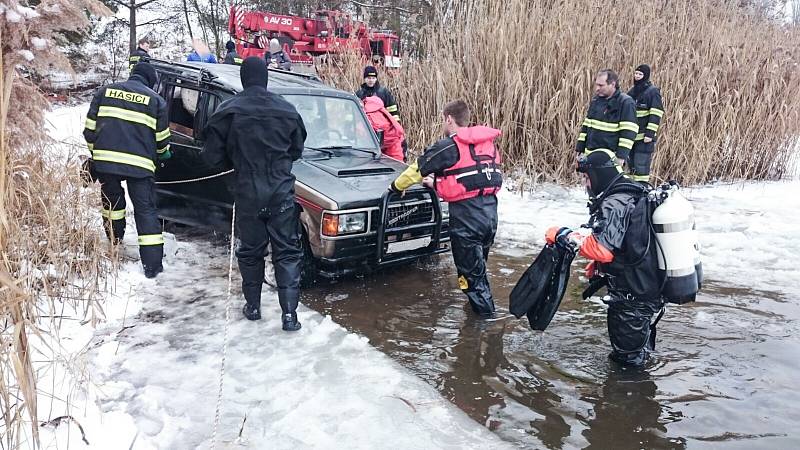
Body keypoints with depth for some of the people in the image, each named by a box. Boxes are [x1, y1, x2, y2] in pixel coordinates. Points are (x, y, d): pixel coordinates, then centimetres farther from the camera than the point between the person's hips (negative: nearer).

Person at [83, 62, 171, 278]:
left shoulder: (105, 91, 12)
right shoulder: (156, 100, 6)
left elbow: (90, 127, 10)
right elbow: (161, 138, 9)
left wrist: (95, 150, 24)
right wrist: (163, 153, 30)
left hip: (105, 159, 2)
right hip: (140, 163, -2)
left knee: (112, 199, 26)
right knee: (146, 210, 1)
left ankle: (114, 240, 40)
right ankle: (152, 264, -3)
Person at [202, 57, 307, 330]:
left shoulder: (228, 111, -6)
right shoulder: (286, 110, -1)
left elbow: (213, 156, -1)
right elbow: (297, 149, 10)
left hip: (248, 194, 0)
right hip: (281, 193, 0)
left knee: (250, 251, 15)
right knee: (287, 252, 6)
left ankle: (253, 306, 25)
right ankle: (289, 313, 1)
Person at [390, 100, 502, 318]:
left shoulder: (449, 147, -9)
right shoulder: (488, 144, 12)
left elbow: (417, 169, 0)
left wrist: (396, 186, 17)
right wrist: (439, 184, 26)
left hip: (467, 215, -7)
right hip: (490, 212, 8)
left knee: (470, 271, 4)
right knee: (479, 265, 24)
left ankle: (486, 314, 8)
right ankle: (483, 306, 37)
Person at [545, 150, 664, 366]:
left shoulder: (614, 204, -22)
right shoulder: (634, 194, 11)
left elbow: (602, 247, -34)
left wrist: (565, 235, -25)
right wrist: (599, 265, 16)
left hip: (632, 295, -10)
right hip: (650, 287, 10)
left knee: (627, 355, 6)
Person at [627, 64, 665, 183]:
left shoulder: (653, 91, -4)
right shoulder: (631, 92, 17)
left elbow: (656, 115, -10)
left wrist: (650, 133, -17)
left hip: (645, 137, -7)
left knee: (641, 166, -10)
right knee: (630, 164, 8)